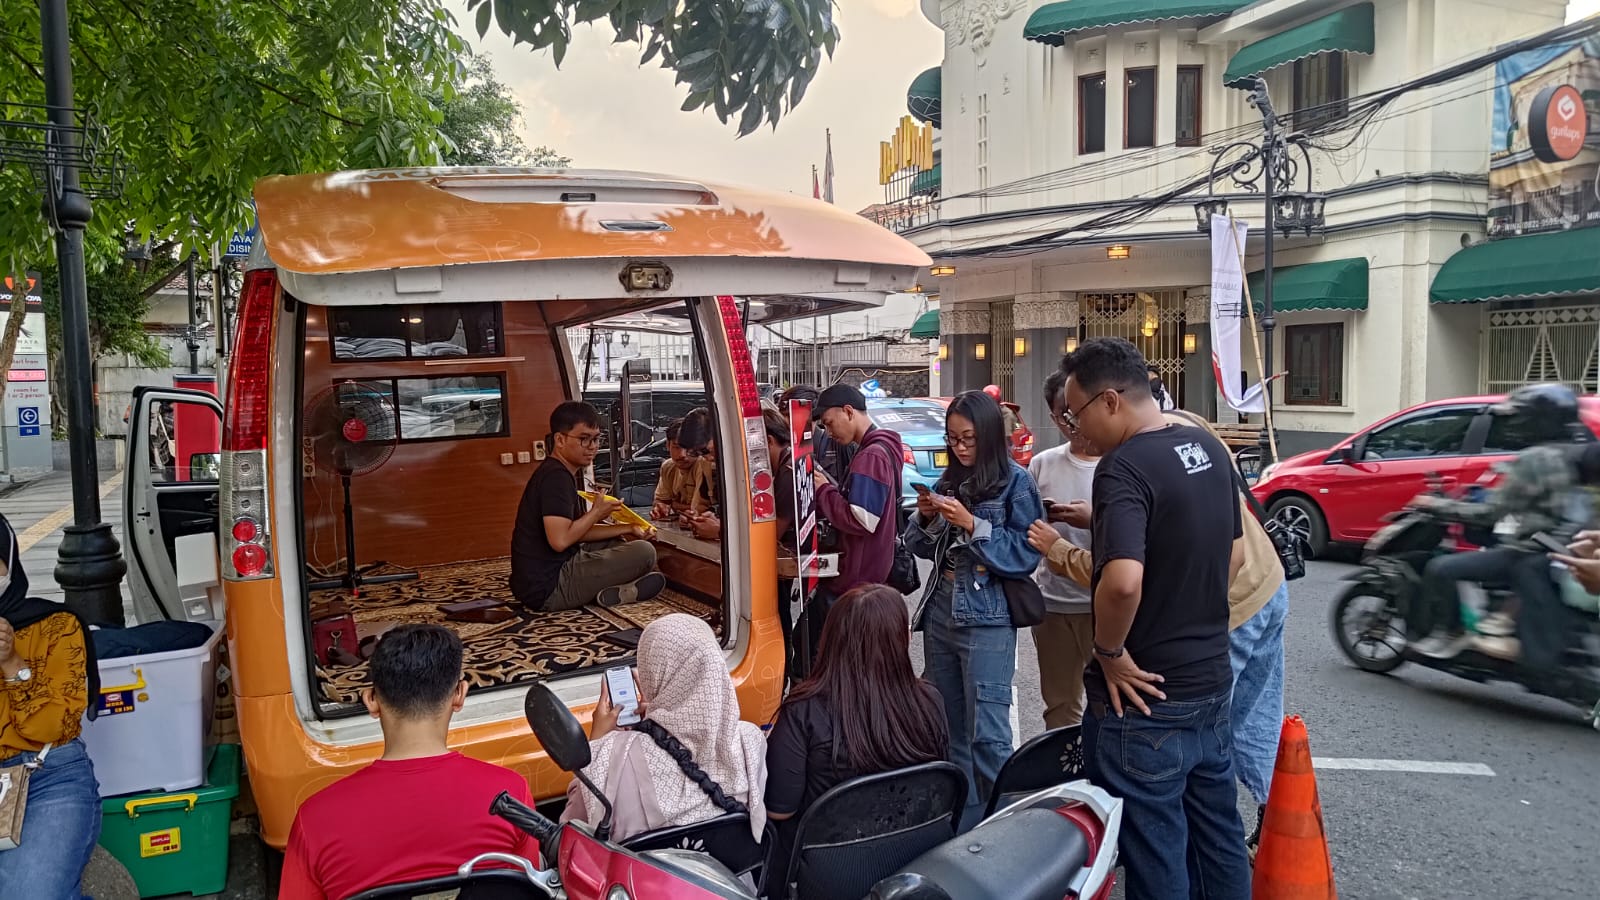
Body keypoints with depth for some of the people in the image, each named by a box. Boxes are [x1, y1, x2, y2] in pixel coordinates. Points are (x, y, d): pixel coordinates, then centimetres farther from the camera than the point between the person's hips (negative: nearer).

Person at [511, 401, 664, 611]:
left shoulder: (557, 474, 16)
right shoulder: (556, 477, -16)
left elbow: (577, 532, 16)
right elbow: (559, 540, -27)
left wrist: (627, 529, 9)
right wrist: (597, 512, -10)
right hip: (547, 588, -10)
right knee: (644, 552, -15)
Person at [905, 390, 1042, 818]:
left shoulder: (1015, 482, -6)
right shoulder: (949, 481, 11)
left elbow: (1026, 554, -13)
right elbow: (923, 547, 16)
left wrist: (972, 525, -19)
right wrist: (926, 517, -3)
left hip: (987, 618, -6)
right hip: (941, 609, 7)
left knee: (986, 733, -7)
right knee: (950, 726, 14)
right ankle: (959, 815, 26)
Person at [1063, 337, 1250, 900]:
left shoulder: (1123, 468, -22)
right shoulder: (1208, 448, 6)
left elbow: (1123, 581, -35)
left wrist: (1109, 650, -19)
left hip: (1148, 695, -8)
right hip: (1213, 682, 9)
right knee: (1218, 836, 21)